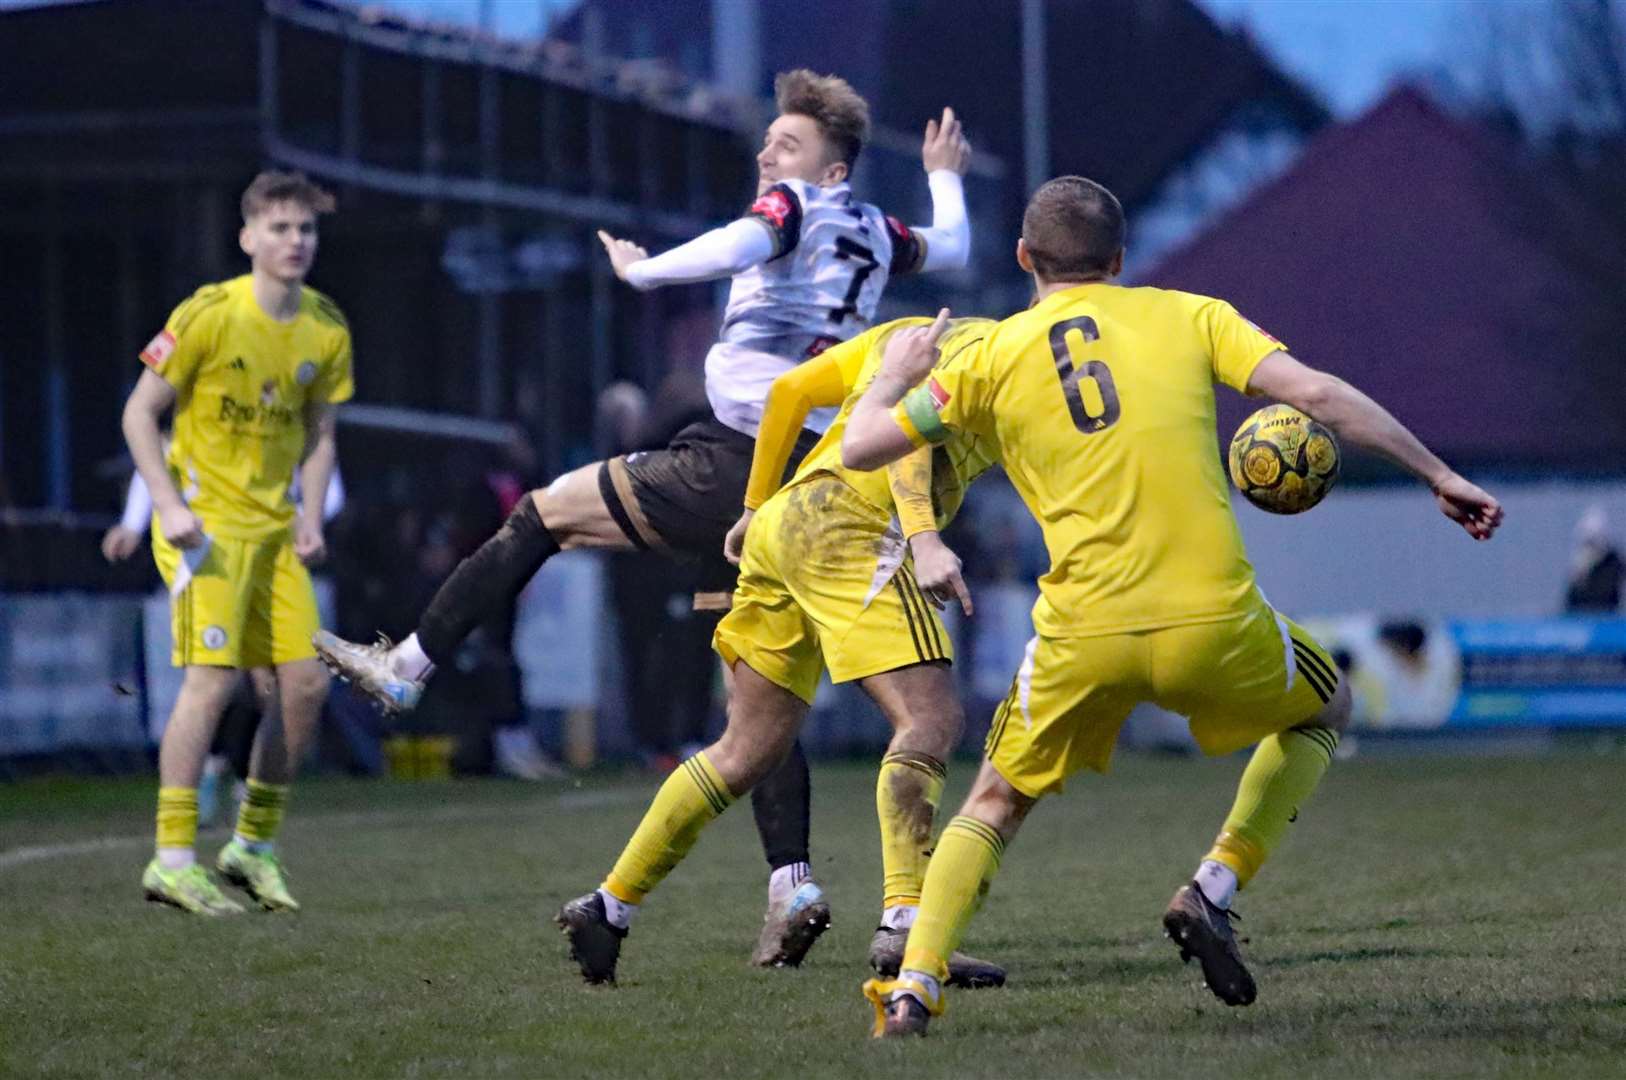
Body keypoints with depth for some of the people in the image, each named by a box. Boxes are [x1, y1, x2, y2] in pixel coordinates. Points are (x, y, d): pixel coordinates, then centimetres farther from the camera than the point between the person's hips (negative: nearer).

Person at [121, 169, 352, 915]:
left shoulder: (326, 330, 4)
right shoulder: (208, 315, -12)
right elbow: (140, 413, -7)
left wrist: (311, 518, 1)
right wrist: (169, 504, -17)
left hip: (274, 525, 6)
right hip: (205, 518, -6)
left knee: (305, 681, -1)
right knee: (212, 676, -17)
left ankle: (253, 846, 14)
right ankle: (172, 859, -13)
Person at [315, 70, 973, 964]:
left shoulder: (792, 206, -3)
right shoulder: (873, 233, 19)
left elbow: (740, 246, -25)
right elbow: (951, 250, 39)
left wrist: (641, 270, -13)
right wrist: (946, 177, 56)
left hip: (731, 462, -8)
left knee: (543, 513, 7)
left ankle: (408, 667, 9)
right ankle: (791, 882, -4)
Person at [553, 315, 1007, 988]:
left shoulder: (908, 332, 26)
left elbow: (791, 389, 24)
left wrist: (755, 508, 30)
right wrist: (926, 540, -28)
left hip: (781, 521, 9)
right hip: (846, 524, -9)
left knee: (749, 751, 14)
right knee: (931, 720, -15)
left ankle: (609, 906, 16)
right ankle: (904, 927, -27)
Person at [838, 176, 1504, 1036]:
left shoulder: (991, 357, 8)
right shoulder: (1189, 317, 9)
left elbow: (859, 449, 11)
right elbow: (1319, 394, -1)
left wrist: (896, 375, 32)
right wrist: (1439, 475, 6)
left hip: (1083, 635, 1)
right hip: (1214, 622, -1)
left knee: (997, 801, 23)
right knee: (1324, 710, 29)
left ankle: (913, 988, 4)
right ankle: (1214, 888, 11)